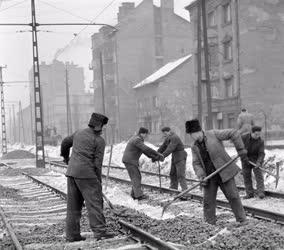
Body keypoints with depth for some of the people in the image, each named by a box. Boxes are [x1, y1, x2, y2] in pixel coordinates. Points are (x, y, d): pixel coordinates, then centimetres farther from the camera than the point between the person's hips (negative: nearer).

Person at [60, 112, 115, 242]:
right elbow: (97, 163, -9)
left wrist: (65, 156, 48)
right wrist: (99, 182, -1)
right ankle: (99, 230, -12)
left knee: (73, 205, 9)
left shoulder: (79, 133, 13)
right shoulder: (99, 141, -5)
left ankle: (72, 234, 10)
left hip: (71, 172, 7)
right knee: (95, 202, -5)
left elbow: (65, 142, 29)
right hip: (86, 174, -7)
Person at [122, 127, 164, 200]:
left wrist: (153, 157, 14)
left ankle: (134, 194, 12)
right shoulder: (137, 140, -18)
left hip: (131, 161, 10)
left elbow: (144, 150, 20)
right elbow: (147, 149, -24)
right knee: (135, 177, -9)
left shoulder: (137, 139, 16)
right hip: (130, 161, -10)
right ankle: (139, 195, -10)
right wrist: (158, 154, -19)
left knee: (137, 177, 10)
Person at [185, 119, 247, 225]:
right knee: (208, 201, 1)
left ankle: (242, 220, 9)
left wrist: (241, 150, -13)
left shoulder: (213, 134, -9)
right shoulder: (195, 147, 7)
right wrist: (201, 175, -14)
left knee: (233, 196, -3)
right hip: (209, 177, 4)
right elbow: (196, 163, 5)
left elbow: (233, 133, -8)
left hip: (224, 172, -4)